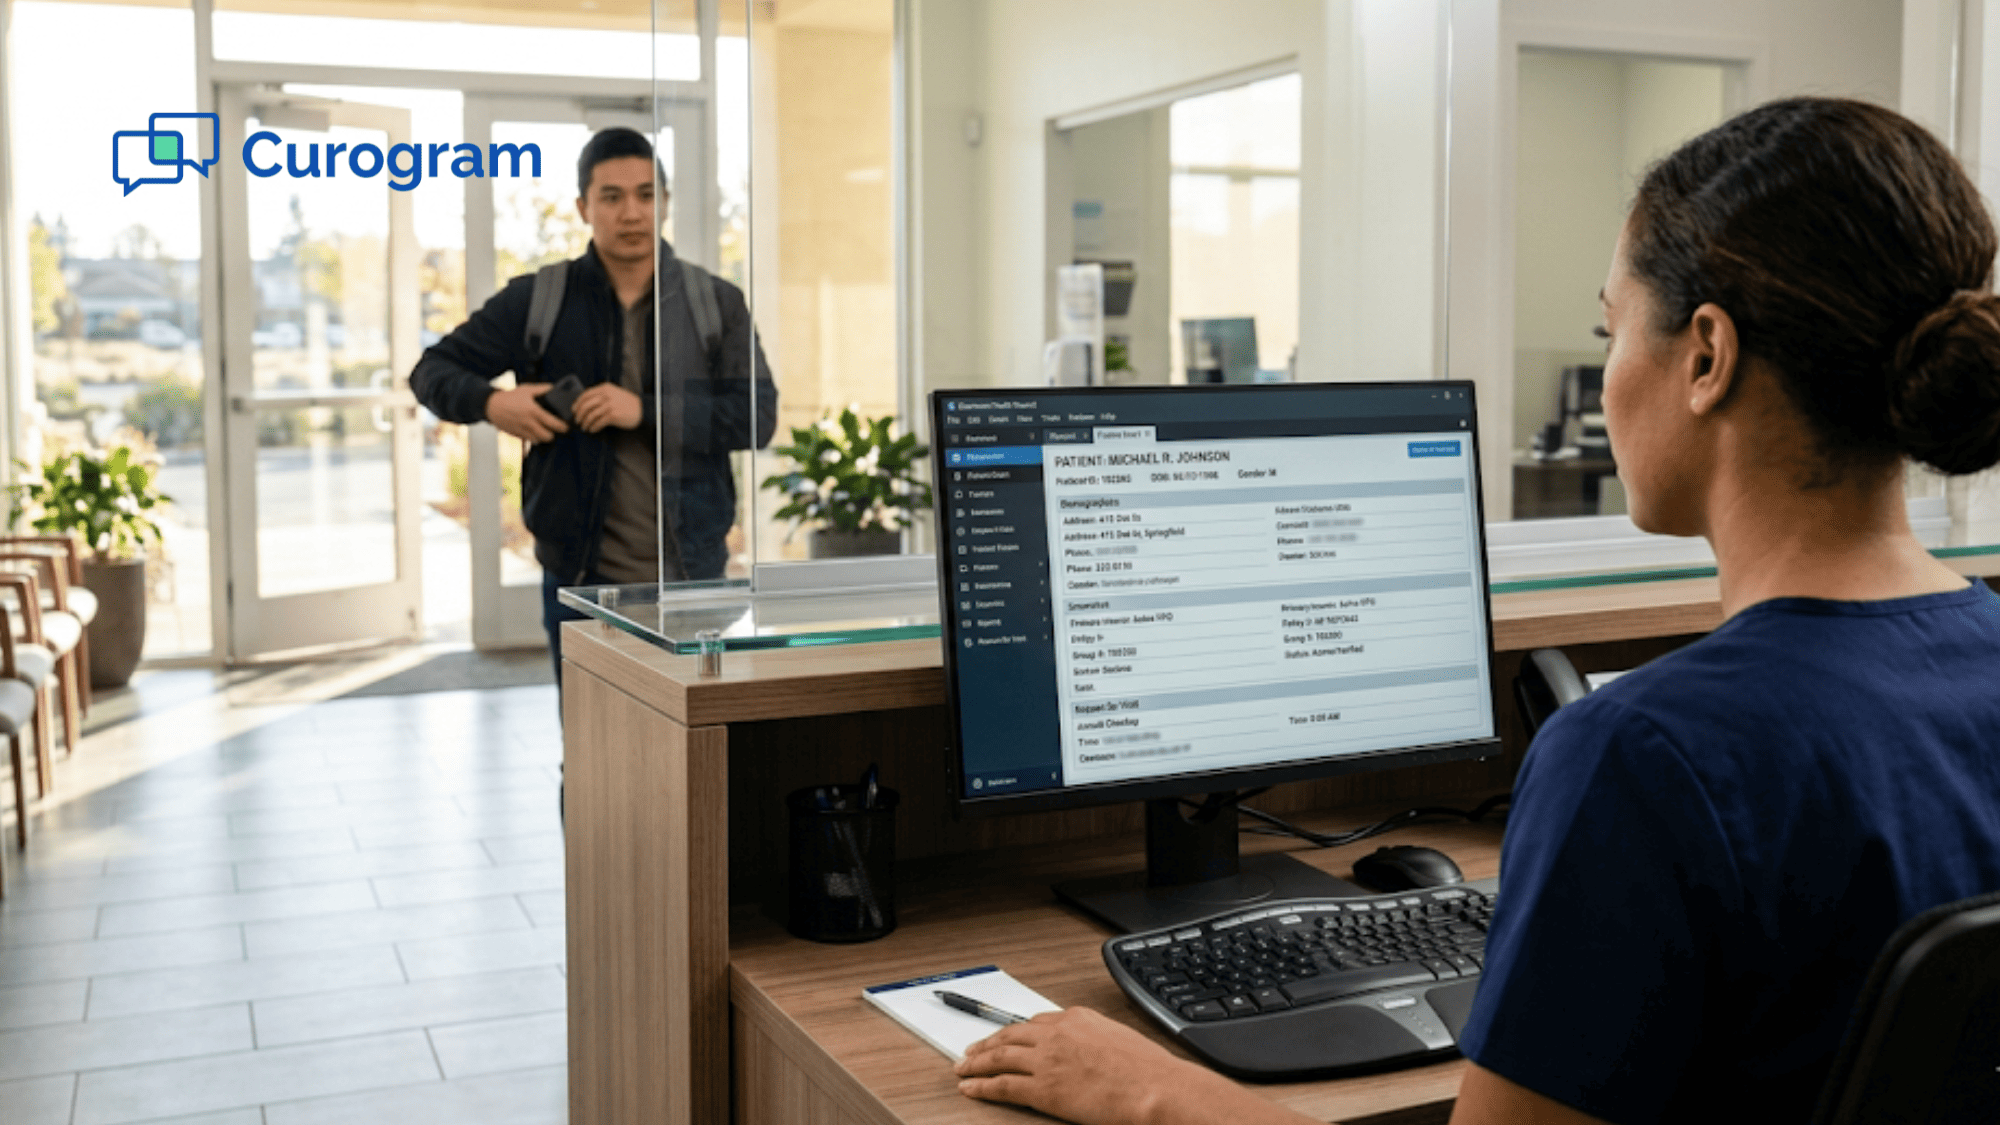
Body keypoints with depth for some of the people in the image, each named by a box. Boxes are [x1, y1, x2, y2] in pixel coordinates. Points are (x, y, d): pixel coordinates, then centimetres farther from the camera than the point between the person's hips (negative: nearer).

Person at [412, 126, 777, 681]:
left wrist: (645, 411, -17)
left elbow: (758, 416, -5)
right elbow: (433, 371, 8)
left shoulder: (717, 304, 3)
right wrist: (491, 402, -15)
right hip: (581, 579, 0)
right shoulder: (537, 302, 3)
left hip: (692, 577, 0)